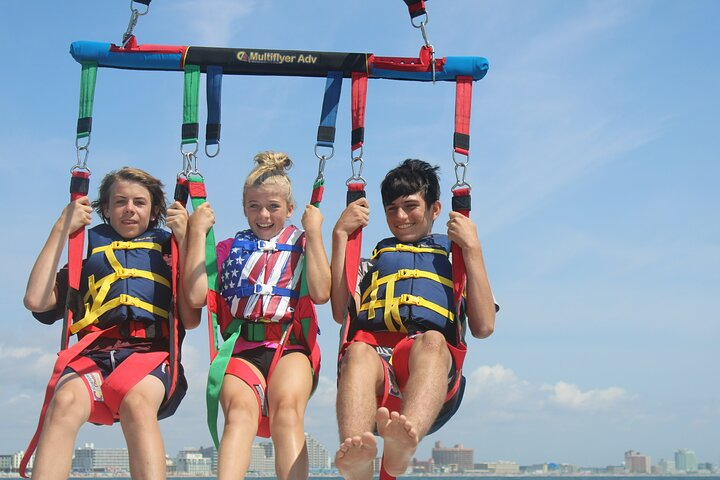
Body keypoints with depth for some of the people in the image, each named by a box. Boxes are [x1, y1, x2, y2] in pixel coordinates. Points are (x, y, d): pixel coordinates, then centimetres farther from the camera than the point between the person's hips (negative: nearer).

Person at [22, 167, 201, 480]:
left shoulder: (167, 247, 26)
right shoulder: (89, 248, 28)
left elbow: (191, 319, 10)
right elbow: (36, 300, 12)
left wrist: (185, 239, 9)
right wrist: (62, 229, 16)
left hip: (151, 351, -1)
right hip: (94, 352, 1)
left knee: (137, 403, -39)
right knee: (66, 400, -36)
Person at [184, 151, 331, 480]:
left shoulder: (302, 246, 19)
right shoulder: (229, 249, 22)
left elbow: (321, 293, -1)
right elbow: (196, 296, 4)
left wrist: (314, 232, 3)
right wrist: (198, 231, 7)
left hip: (292, 346, 0)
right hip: (241, 347, 0)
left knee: (287, 407, -33)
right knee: (241, 410, -32)